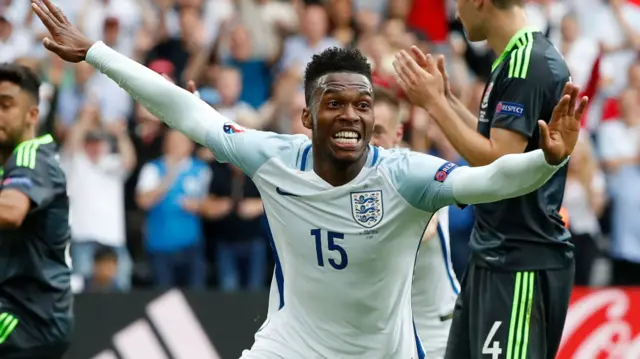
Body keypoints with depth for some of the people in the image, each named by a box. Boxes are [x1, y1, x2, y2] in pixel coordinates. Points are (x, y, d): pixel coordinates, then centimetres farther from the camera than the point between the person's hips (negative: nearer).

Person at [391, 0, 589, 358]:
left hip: (522, 264, -10)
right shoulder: (517, 59, 13)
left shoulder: (528, 63, -17)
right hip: (496, 257, 10)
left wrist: (434, 102, -15)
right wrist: (446, 97, 16)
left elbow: (498, 163, -21)